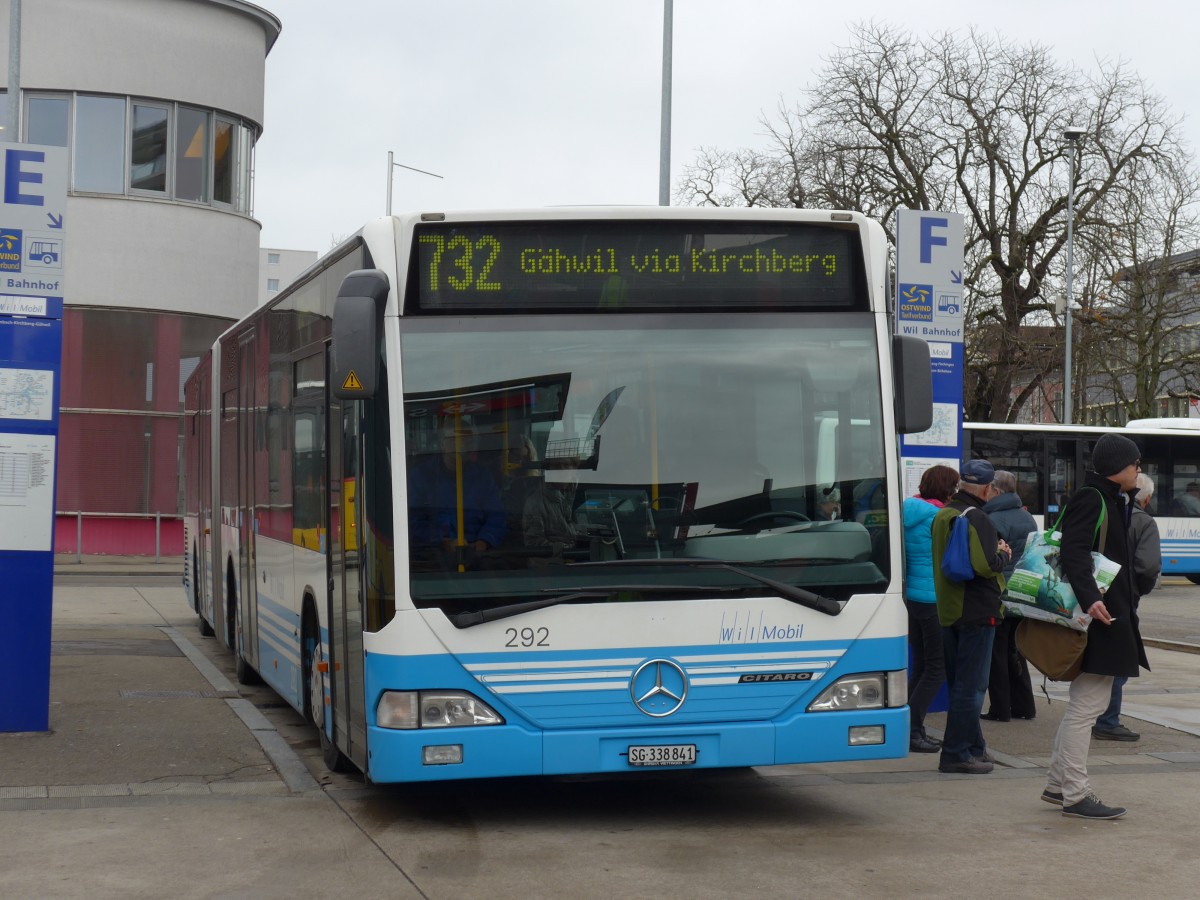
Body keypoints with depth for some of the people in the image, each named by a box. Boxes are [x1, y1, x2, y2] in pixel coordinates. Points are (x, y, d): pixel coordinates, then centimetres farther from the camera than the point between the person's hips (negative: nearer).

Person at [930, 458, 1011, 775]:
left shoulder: (942, 516, 11)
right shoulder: (977, 519, -17)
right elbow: (986, 565, -27)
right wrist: (1004, 554, -6)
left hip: (948, 610, 9)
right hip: (977, 612, -9)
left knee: (959, 684, 16)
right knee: (971, 686, -4)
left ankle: (974, 746, 26)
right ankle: (956, 754, -4)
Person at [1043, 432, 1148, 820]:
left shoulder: (1111, 502, 19)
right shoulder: (1089, 500, -12)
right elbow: (1072, 553, -26)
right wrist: (1089, 598, -35)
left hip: (1110, 612, 11)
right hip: (1097, 615, -11)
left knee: (1084, 703, 16)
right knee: (1086, 705, -8)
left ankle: (1057, 784, 23)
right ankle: (1075, 795, -4)